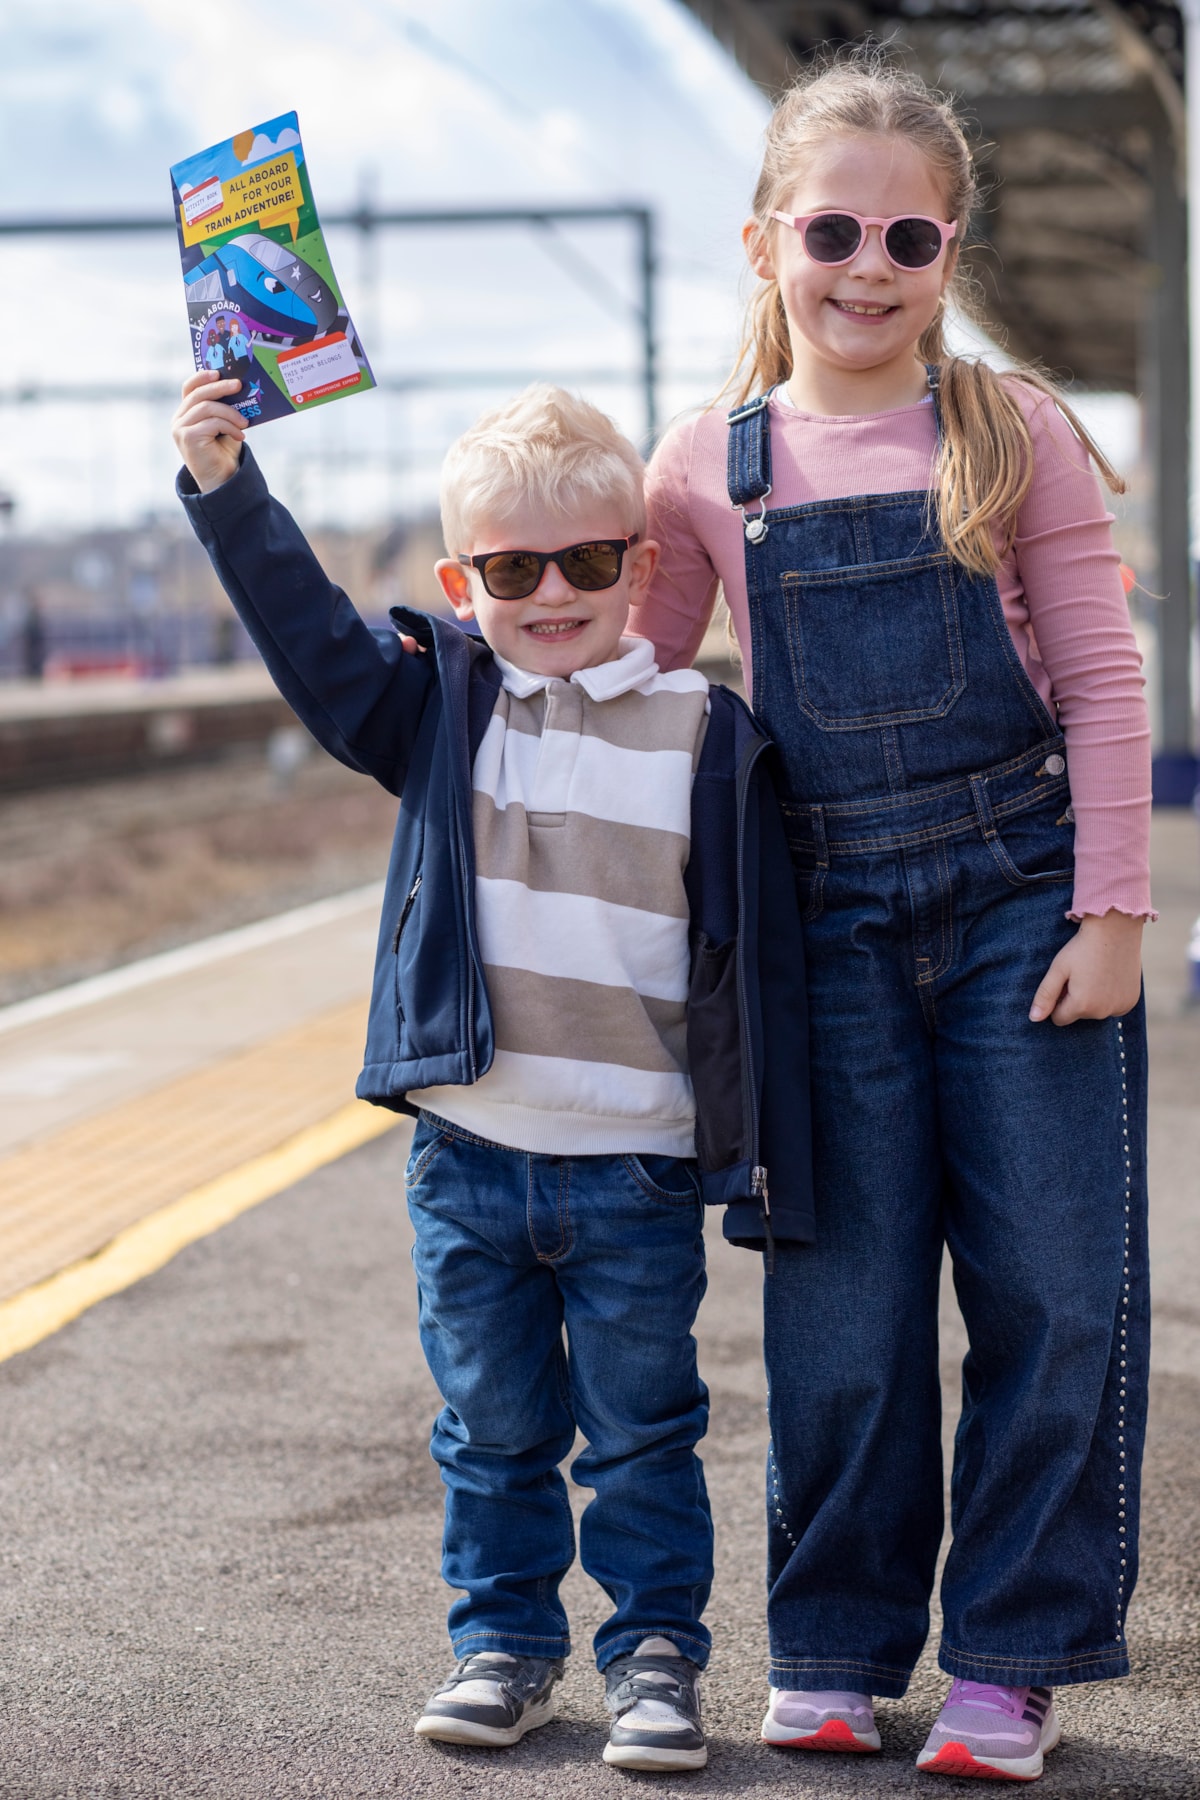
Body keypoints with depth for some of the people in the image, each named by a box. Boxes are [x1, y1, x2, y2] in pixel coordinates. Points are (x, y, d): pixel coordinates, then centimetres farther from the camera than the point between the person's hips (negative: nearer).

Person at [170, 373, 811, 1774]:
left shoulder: (709, 736, -3)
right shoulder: (438, 705, 4)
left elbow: (760, 960, -1)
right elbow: (307, 631, -8)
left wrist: (768, 1166, -2)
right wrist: (225, 489, -22)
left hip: (639, 1169, -2)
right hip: (468, 1154, 2)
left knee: (641, 1433, 8)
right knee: (493, 1428, 14)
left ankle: (656, 1650, 21)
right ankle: (503, 1638, 28)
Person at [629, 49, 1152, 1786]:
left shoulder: (1011, 431, -2)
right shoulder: (709, 467, 2)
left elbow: (1100, 681, -2)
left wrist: (1109, 911, -7)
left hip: (1024, 902, -1)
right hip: (833, 918, 1)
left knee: (1048, 1296, 2)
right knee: (842, 1310, 5)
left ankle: (1011, 1656, 14)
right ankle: (833, 1652, 19)